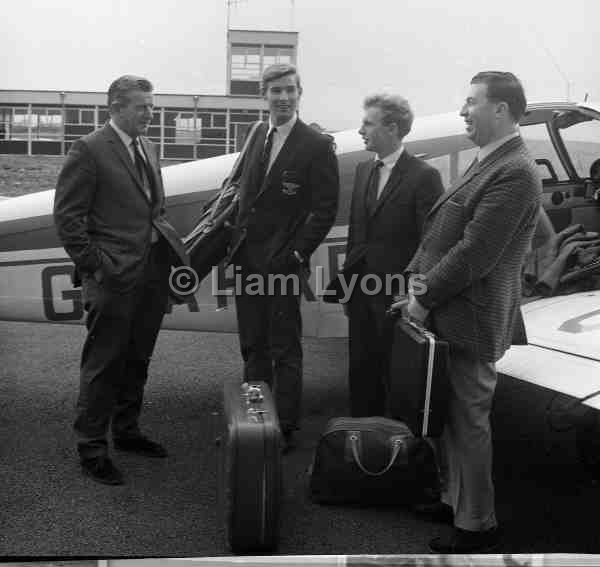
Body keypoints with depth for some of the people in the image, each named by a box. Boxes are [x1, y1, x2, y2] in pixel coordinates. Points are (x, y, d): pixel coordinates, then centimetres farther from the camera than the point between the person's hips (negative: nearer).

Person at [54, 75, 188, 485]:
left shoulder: (149, 150, 15)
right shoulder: (89, 150, -8)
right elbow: (67, 215, -11)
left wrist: (168, 244, 9)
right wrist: (93, 265, -13)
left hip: (153, 273, 7)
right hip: (115, 276, -7)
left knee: (137, 359, 17)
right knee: (104, 363, 1)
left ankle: (127, 431, 32)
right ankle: (92, 447, 13)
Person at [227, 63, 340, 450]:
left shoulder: (317, 146, -8)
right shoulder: (257, 136, 11)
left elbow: (326, 210, -10)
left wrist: (297, 255, -14)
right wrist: (236, 243, 6)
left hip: (282, 264, -6)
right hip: (247, 259, 6)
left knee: (285, 351, 4)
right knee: (252, 347, 15)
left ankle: (285, 429, 16)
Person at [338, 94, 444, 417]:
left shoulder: (424, 177, -11)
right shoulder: (363, 171, 11)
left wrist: (409, 293, -14)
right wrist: (348, 282, 12)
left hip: (396, 295, -6)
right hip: (361, 293, 6)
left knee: (395, 373, 5)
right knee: (360, 369, 13)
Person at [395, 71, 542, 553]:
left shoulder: (515, 174, -19)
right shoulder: (486, 164, 12)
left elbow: (475, 254, -22)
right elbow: (439, 234, 13)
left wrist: (425, 299, -14)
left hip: (472, 320, -9)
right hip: (449, 316, 9)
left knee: (469, 421, 4)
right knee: (453, 416, 20)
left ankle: (477, 526, 20)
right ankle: (456, 499, 37)